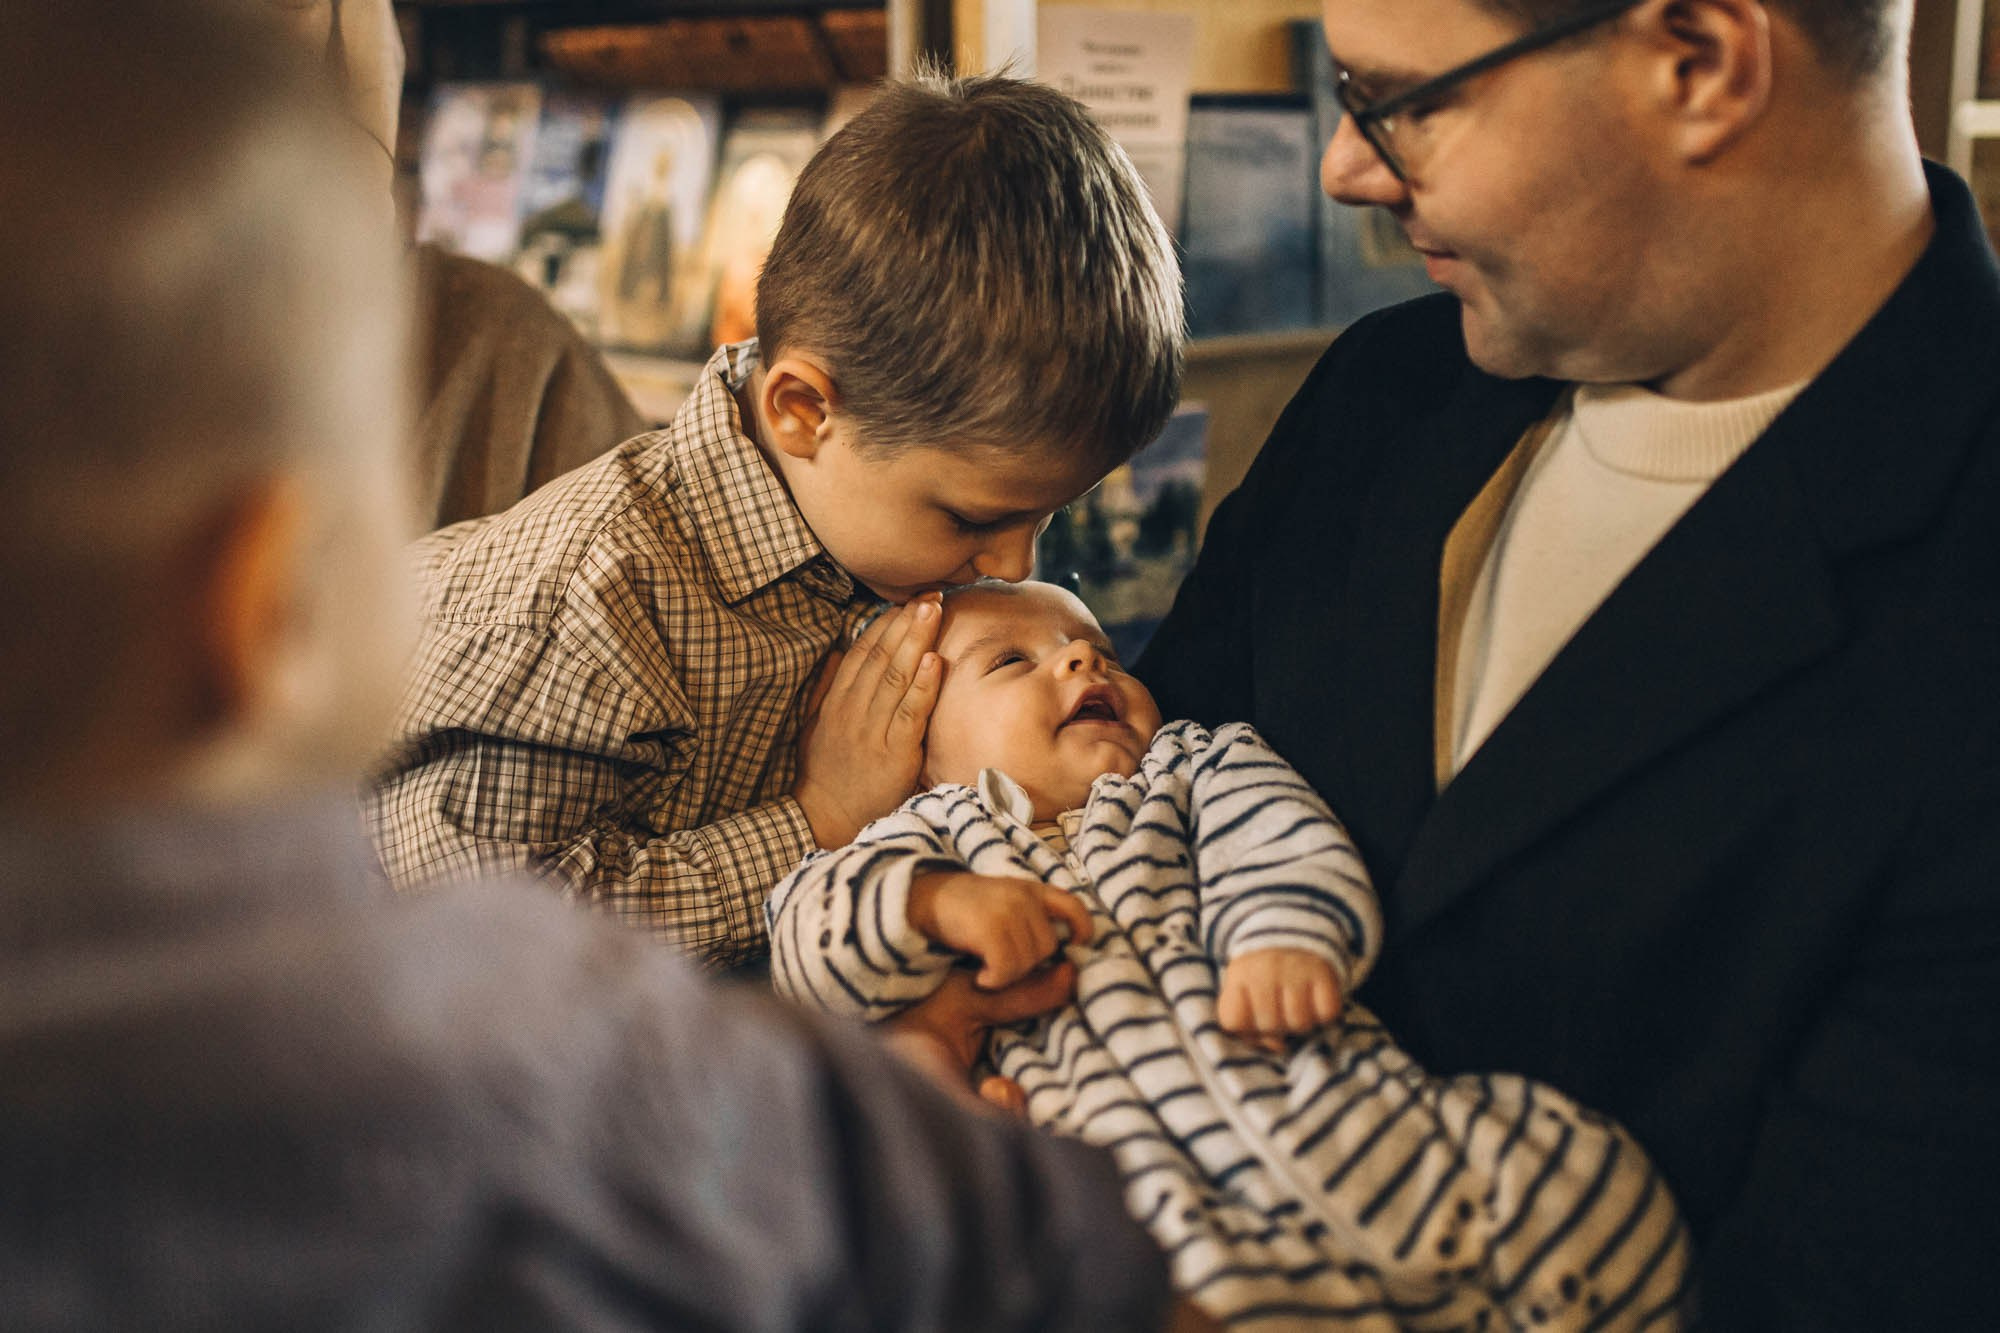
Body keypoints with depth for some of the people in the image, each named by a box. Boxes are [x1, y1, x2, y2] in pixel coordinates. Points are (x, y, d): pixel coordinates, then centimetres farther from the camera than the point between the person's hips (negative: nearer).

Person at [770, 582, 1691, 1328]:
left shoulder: (1194, 764, 27)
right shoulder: (937, 836, 22)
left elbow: (1280, 841, 7)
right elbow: (807, 937, 8)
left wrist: (1288, 932, -16)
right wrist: (934, 902, -11)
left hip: (1348, 1105, 4)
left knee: (1580, 1183, -15)